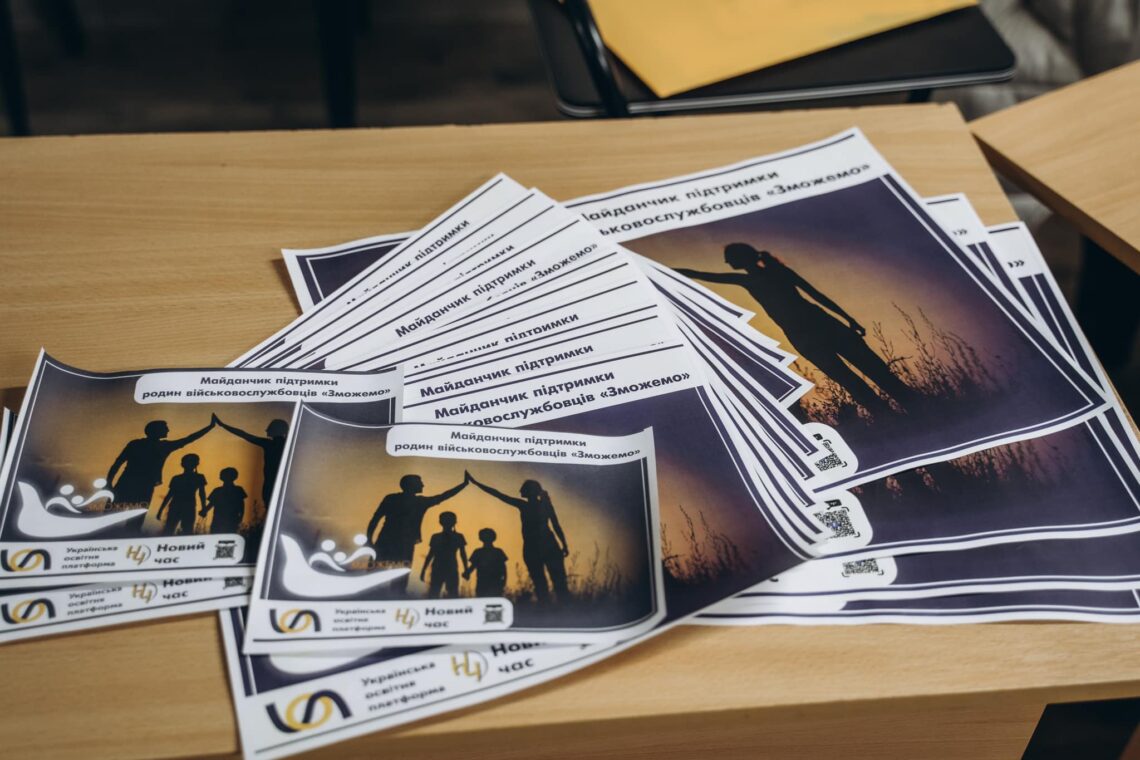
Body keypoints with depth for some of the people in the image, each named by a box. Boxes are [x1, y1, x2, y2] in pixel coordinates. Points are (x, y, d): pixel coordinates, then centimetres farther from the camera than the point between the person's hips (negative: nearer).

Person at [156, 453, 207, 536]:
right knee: (167, 531, -6)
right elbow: (169, 495, 16)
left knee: (187, 533, -8)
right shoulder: (176, 478, 15)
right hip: (175, 508, 2)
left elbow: (201, 493, 4)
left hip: (189, 509, -2)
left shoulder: (198, 478, 10)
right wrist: (160, 510, 11)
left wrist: (204, 508, -11)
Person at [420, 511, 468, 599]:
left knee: (453, 595, -4)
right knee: (433, 594, -4)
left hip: (452, 570, -1)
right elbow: (430, 555, 12)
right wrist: (423, 570, 8)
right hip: (437, 570, 1)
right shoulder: (435, 537, 8)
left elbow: (463, 554, 6)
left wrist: (466, 569, -3)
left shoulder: (458, 537, 5)